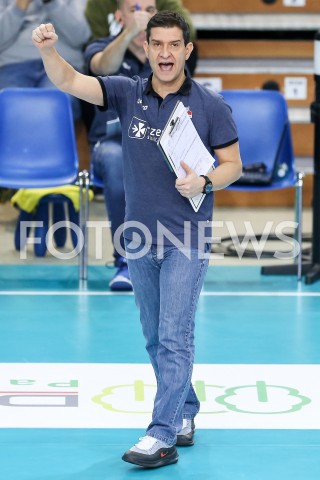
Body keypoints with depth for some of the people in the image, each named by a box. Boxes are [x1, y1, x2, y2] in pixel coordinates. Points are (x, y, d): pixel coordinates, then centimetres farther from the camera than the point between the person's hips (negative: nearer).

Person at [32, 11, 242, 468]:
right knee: (156, 339, 13)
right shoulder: (127, 93, 1)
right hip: (139, 238, 4)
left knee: (175, 337, -10)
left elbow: (233, 163, 1)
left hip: (187, 241, -4)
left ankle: (162, 438, -11)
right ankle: (185, 414, 29)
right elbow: (68, 81, -10)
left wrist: (204, 182, -19)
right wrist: (48, 49, -29)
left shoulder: (211, 105, -6)